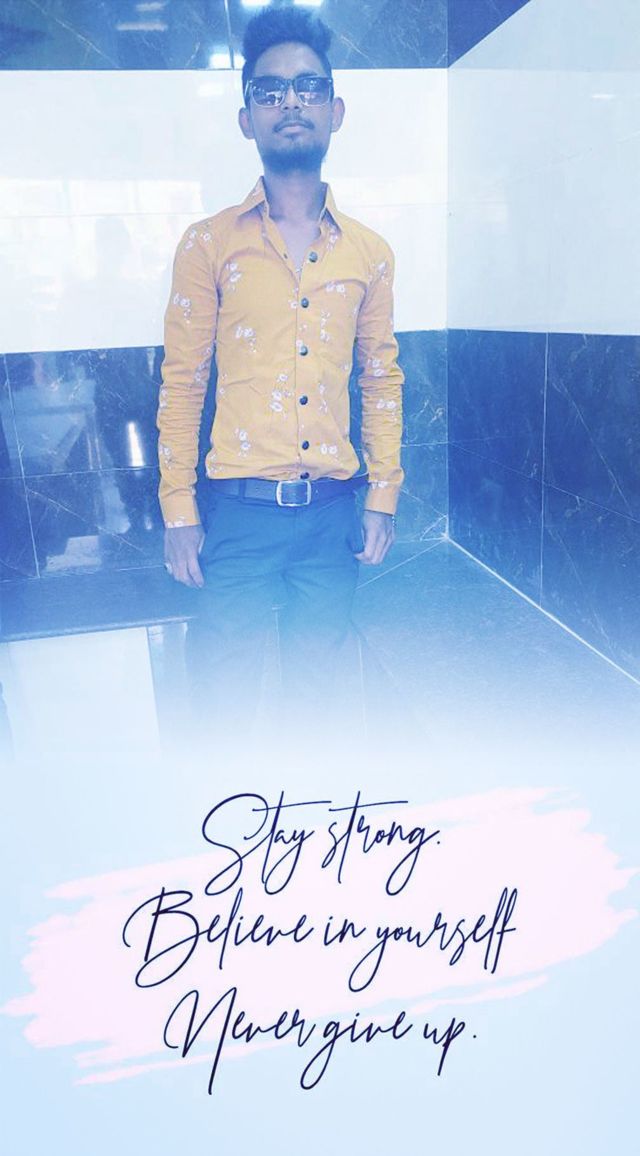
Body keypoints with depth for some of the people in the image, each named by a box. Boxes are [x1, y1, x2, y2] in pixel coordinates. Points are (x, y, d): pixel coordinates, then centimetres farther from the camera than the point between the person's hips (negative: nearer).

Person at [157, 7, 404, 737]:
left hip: (332, 513, 3)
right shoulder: (209, 245, 1)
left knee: (317, 690, 14)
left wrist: (382, 499, 6)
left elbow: (381, 379, 11)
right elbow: (181, 383, 0)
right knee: (223, 693, 5)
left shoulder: (368, 253, 8)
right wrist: (178, 514, -3)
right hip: (239, 511, -2)